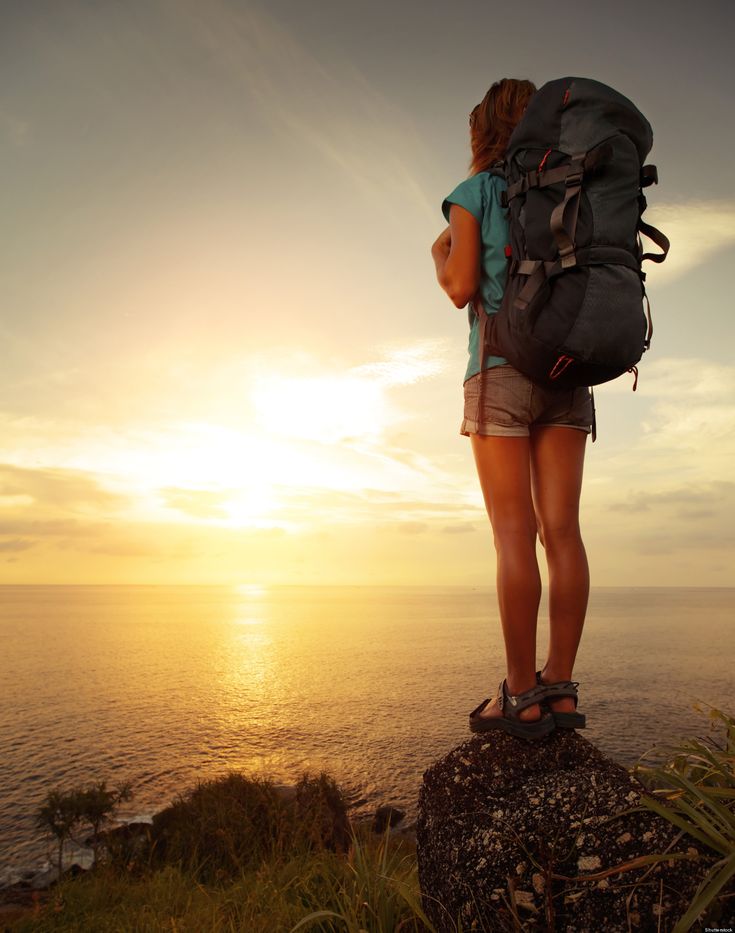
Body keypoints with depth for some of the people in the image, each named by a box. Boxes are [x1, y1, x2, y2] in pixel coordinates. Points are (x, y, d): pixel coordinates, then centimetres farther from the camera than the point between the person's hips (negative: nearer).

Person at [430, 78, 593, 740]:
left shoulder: (474, 192, 7)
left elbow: (462, 288, -3)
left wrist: (439, 254, 16)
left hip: (502, 368, -5)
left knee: (514, 532, -8)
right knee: (562, 529, -2)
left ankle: (522, 697, -5)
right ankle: (560, 689, 2)